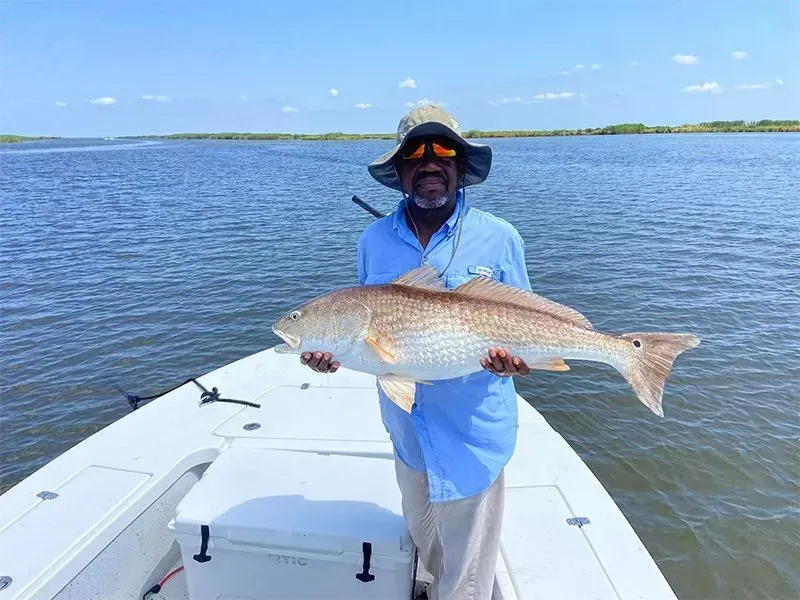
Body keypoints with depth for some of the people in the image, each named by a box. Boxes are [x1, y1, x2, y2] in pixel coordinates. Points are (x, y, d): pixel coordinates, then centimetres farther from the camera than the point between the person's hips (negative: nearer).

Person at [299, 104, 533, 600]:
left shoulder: (499, 238, -10)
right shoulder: (374, 240, -2)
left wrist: (513, 356, -24)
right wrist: (333, 350, -11)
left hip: (473, 432, -3)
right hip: (405, 428, 4)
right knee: (423, 542, 29)